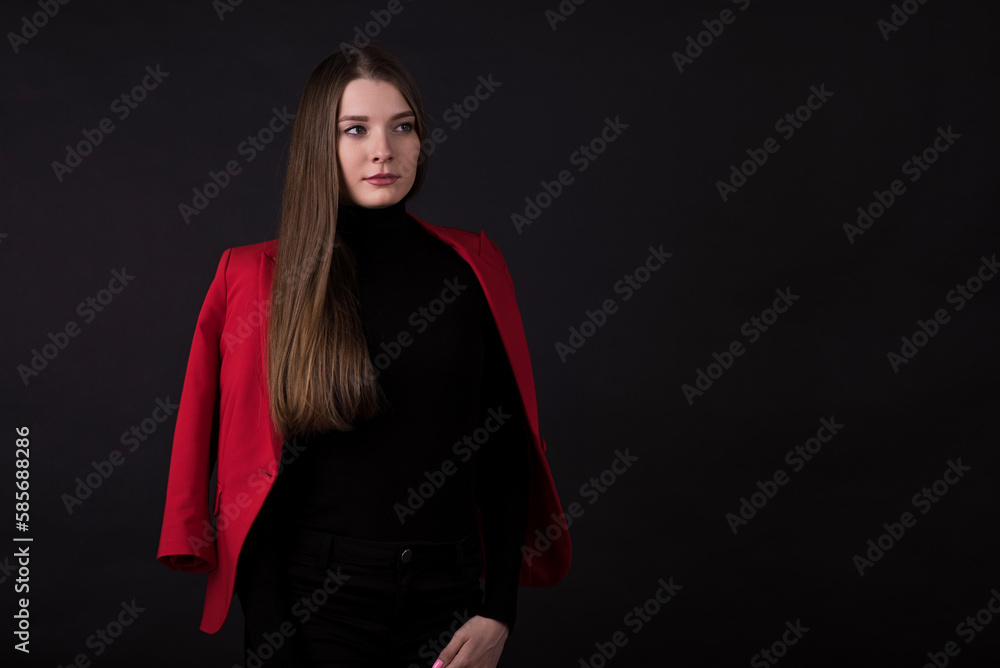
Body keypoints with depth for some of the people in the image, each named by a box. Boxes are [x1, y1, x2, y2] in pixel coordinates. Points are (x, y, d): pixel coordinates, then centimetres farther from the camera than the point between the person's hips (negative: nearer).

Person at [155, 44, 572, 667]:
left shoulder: (472, 265, 1)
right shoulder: (257, 278, -5)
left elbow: (505, 449, 2)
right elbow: (250, 472, -6)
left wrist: (500, 613, -6)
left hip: (446, 596, 2)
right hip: (312, 600, -2)